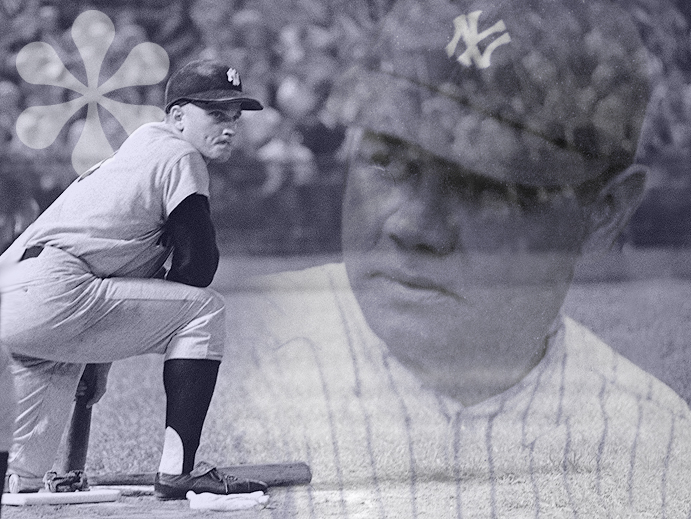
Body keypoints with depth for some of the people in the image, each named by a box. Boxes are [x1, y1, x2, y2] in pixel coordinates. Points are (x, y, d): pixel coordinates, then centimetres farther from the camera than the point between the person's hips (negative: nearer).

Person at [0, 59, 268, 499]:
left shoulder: (141, 148, 31)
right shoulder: (180, 156, -1)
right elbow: (199, 265, -6)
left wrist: (101, 360, 30)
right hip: (47, 294, -10)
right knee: (204, 309, -4)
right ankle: (179, 470, -8)